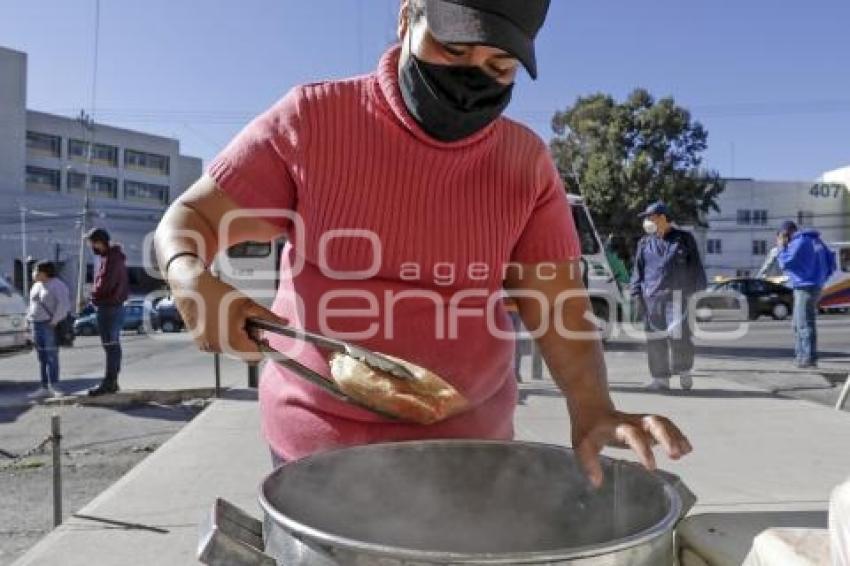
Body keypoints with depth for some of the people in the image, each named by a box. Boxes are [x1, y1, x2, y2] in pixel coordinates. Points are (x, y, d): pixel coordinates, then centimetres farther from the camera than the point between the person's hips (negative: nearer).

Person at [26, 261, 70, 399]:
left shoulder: (57, 285, -7)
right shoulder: (36, 286, 16)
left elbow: (64, 303, -16)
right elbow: (32, 304, 25)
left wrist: (55, 321, -20)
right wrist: (30, 320, 12)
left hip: (51, 325, -7)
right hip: (37, 325, 7)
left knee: (52, 356, -10)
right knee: (42, 358, 6)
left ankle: (53, 387, -8)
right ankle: (44, 388, 8)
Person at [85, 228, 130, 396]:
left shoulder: (111, 258, -16)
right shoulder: (114, 256, 15)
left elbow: (105, 284, -23)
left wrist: (94, 294, -4)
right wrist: (97, 293, 5)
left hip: (109, 307, -10)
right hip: (115, 306, 10)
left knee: (111, 346, -8)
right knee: (114, 345, 12)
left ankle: (108, 382, -5)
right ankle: (112, 382, 19)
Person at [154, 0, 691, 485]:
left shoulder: (528, 162, -3)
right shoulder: (311, 120, -10)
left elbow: (560, 304, -5)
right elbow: (190, 218, -4)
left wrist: (593, 409, -24)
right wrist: (194, 281, -26)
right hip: (320, 436, -1)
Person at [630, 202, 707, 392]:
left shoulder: (684, 239, 8)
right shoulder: (645, 243, 14)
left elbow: (695, 267, 9)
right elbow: (638, 270, 13)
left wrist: (700, 291, 4)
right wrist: (637, 294, 4)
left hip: (676, 294, -3)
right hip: (651, 297, 3)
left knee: (679, 335, -10)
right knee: (655, 340, 1)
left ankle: (684, 370, 14)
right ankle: (660, 378, 10)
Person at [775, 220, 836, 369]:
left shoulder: (799, 242, -13)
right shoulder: (815, 240, 16)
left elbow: (786, 263, -15)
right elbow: (831, 262, 17)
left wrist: (781, 248, -1)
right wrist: (821, 279, 20)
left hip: (806, 288, -10)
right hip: (811, 287, 10)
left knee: (805, 324, -7)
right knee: (799, 324, 16)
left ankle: (810, 358, -7)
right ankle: (800, 356, 20)